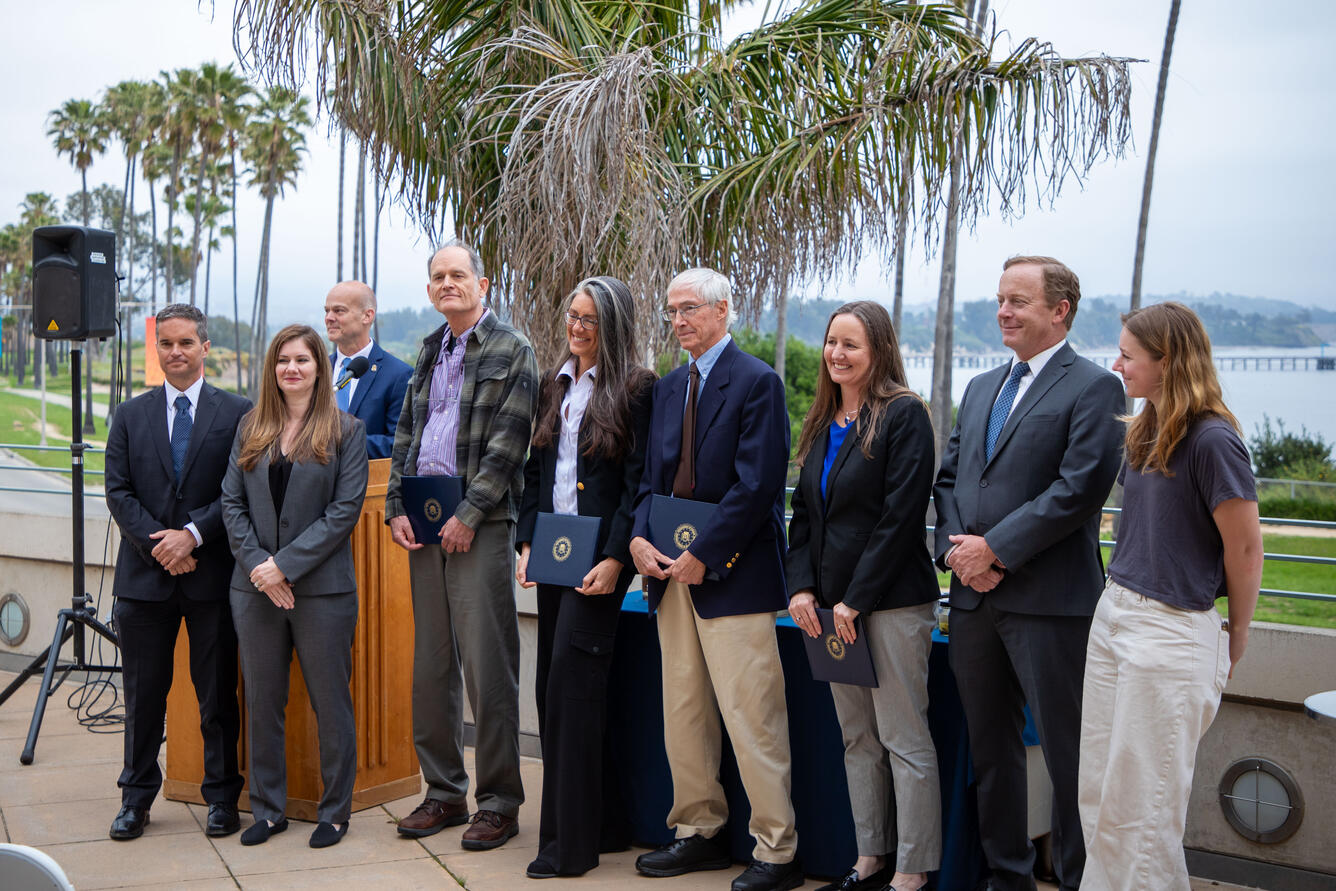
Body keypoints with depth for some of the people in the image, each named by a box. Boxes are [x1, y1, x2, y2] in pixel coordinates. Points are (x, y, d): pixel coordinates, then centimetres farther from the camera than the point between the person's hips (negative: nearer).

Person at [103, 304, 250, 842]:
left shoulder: (238, 413, 2)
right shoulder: (130, 416, 10)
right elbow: (119, 493, 3)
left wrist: (193, 533, -15)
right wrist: (158, 543, -10)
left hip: (213, 573, -2)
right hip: (144, 575, 2)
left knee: (218, 694, 5)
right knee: (144, 693, 9)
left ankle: (221, 797, 18)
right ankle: (137, 797, 22)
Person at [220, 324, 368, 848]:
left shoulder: (346, 431, -1)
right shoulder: (251, 428, 10)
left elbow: (346, 509, -8)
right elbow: (232, 502, 6)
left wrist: (285, 564, -14)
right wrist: (256, 563, -9)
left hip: (321, 587, -3)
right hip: (255, 588, 4)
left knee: (330, 701, 4)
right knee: (262, 701, 10)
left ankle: (335, 810, 18)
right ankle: (268, 809, 23)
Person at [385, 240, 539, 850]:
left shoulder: (511, 350, -2)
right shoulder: (430, 351, 18)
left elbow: (507, 443, -10)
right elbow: (406, 432, 18)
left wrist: (468, 516, -14)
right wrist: (396, 508, 5)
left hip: (481, 525, -6)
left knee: (488, 667, -4)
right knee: (430, 666, 10)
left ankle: (498, 802, 6)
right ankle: (443, 792, 21)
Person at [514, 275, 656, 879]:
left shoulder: (635, 390, -7)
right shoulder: (555, 387, 15)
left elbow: (638, 483, -11)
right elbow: (535, 471, 16)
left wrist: (615, 558, -17)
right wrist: (526, 543, 6)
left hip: (599, 556, -8)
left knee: (570, 687, -9)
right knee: (554, 688, 9)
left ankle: (570, 843, -1)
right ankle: (600, 822, 21)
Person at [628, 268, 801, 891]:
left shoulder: (757, 383, -7)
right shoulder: (667, 388, 16)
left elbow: (756, 485, -14)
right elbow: (652, 476, 16)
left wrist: (702, 556, -15)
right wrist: (640, 537, -2)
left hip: (731, 574, -7)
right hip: (670, 573, 8)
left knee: (751, 721, -5)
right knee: (682, 716, 13)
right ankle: (698, 832, 25)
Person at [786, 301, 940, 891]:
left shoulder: (904, 415, -8)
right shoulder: (821, 424, 14)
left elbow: (901, 514, -15)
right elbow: (804, 513, 15)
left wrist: (857, 599, -16)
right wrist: (801, 586, 0)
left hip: (893, 600, -7)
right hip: (832, 603, 7)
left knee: (903, 738, -1)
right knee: (857, 737, 13)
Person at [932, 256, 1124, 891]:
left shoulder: (1093, 387, -6)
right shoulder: (980, 389, 17)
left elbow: (1080, 488, -16)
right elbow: (948, 476, 15)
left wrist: (995, 549, -15)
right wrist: (957, 547, -4)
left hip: (1049, 600, -7)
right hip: (974, 596, 7)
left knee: (1067, 754, 0)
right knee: (989, 746, 15)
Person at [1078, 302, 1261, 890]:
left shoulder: (1212, 439, -16)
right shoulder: (1144, 434, 10)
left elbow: (1245, 549, -10)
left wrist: (1235, 637, 1)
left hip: (1172, 631, -8)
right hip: (1113, 616, 8)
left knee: (1140, 807, 2)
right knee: (1097, 794, 13)